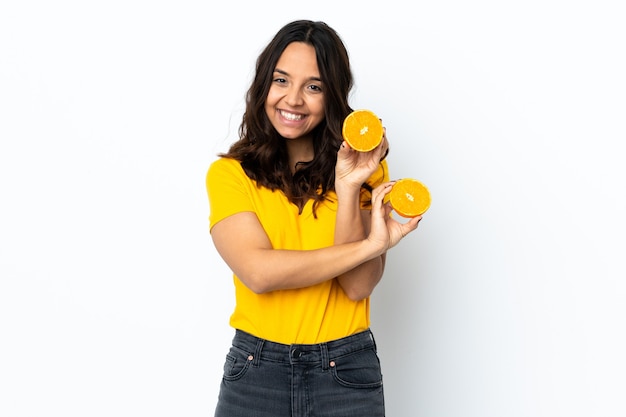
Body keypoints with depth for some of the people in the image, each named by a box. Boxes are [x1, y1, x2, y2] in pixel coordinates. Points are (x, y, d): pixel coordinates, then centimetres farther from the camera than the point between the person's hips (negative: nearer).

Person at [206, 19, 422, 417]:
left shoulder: (365, 167, 1)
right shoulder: (229, 173, -3)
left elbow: (358, 286, -9)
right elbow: (258, 271, -17)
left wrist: (349, 190, -19)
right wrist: (371, 246, -15)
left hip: (346, 370, 1)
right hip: (255, 369, 0)